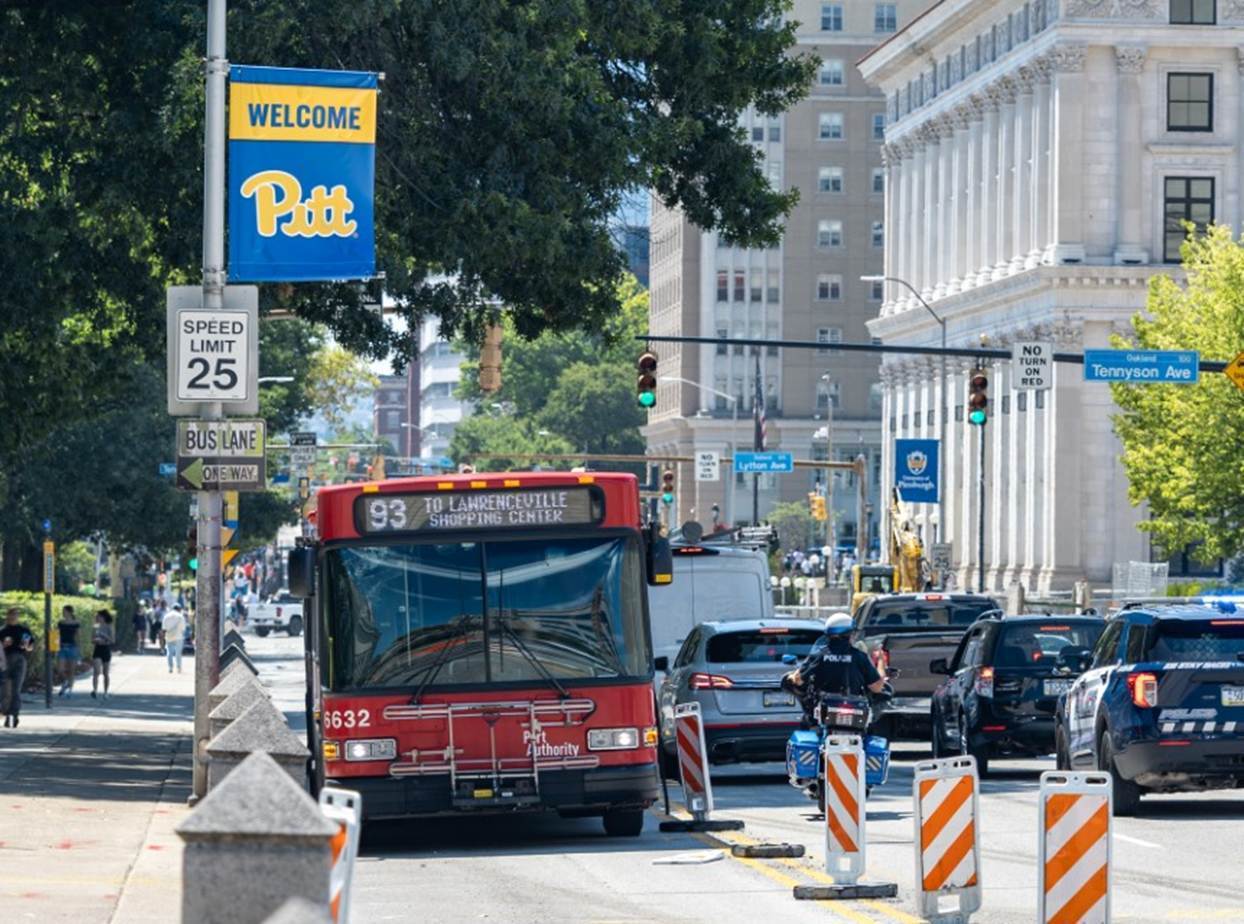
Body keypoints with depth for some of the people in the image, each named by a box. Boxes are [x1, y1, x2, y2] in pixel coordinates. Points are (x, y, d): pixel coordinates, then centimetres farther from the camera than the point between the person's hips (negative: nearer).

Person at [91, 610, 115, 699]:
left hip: (106, 650, -1)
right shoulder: (96, 627, 5)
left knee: (106, 673, 7)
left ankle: (105, 692, 19)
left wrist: (104, 636, -20)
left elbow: (113, 640, -7)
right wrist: (96, 640, -13)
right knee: (96, 672, -14)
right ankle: (95, 690, -24)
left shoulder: (109, 628, -3)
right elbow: (92, 640, 8)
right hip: (97, 650, 1)